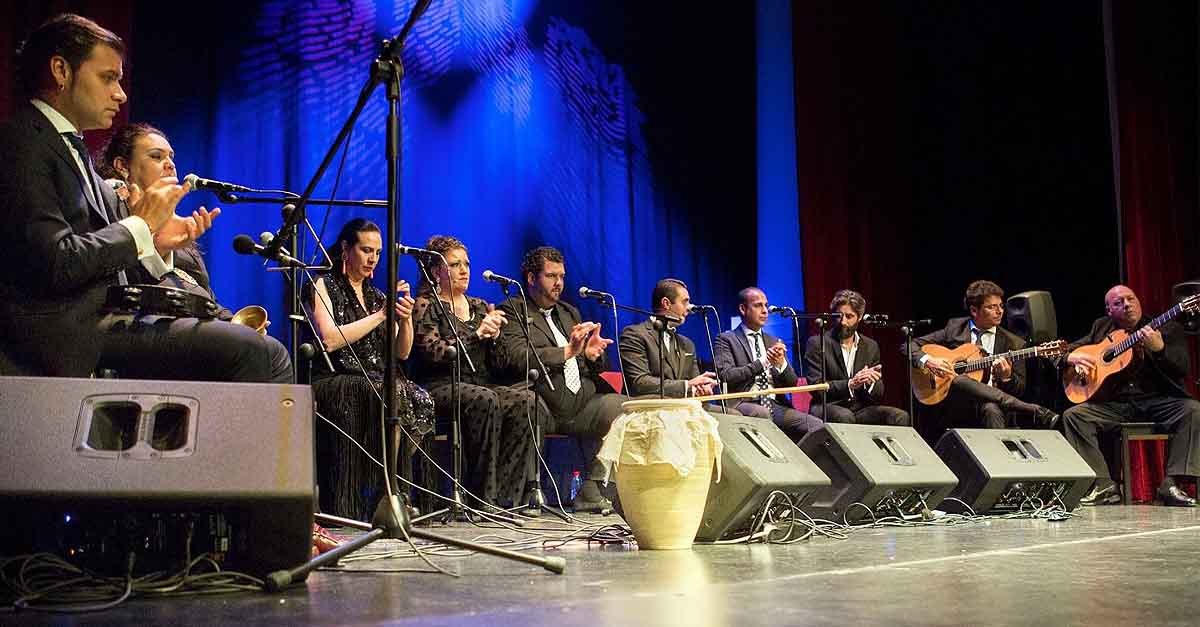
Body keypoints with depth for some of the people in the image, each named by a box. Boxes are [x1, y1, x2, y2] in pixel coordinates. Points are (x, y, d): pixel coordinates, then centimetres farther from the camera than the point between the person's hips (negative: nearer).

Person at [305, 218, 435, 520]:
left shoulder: (376, 295, 23)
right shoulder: (322, 286, 5)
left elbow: (401, 353, 16)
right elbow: (329, 340, -12)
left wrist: (406, 320, -4)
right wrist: (380, 315, -9)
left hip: (377, 382, 6)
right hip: (333, 381, -6)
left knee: (420, 400, -27)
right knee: (393, 393, -34)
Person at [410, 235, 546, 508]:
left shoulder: (480, 307, 22)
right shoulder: (424, 306, 5)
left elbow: (497, 363, 18)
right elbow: (432, 352, -11)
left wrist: (494, 338, -3)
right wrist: (477, 335, -12)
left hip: (483, 383, 5)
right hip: (441, 387, -5)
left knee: (528, 401, -25)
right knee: (484, 400, -36)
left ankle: (505, 496, -25)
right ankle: (482, 497, -29)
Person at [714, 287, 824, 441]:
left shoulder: (773, 341, 22)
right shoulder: (726, 340, 6)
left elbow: (792, 383, 17)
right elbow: (726, 376, -10)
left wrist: (781, 364, -5)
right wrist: (762, 362, -15)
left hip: (775, 405, 5)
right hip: (743, 405, -5)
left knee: (818, 426, -18)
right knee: (762, 414, -38)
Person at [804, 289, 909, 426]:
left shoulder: (871, 346, 12)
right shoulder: (817, 343, -1)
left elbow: (878, 395, 10)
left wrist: (870, 382, -15)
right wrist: (850, 384, -25)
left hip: (860, 410, 4)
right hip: (827, 408, -4)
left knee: (900, 417, -20)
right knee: (844, 416, -37)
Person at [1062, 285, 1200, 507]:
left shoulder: (1166, 328, 8)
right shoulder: (1101, 328, 17)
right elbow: (1068, 350, 22)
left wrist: (1159, 349, -21)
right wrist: (1072, 358, -3)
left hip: (1160, 401, -2)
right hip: (1114, 404, 2)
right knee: (1073, 415, -21)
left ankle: (1170, 484, -27)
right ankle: (1103, 486, -23)